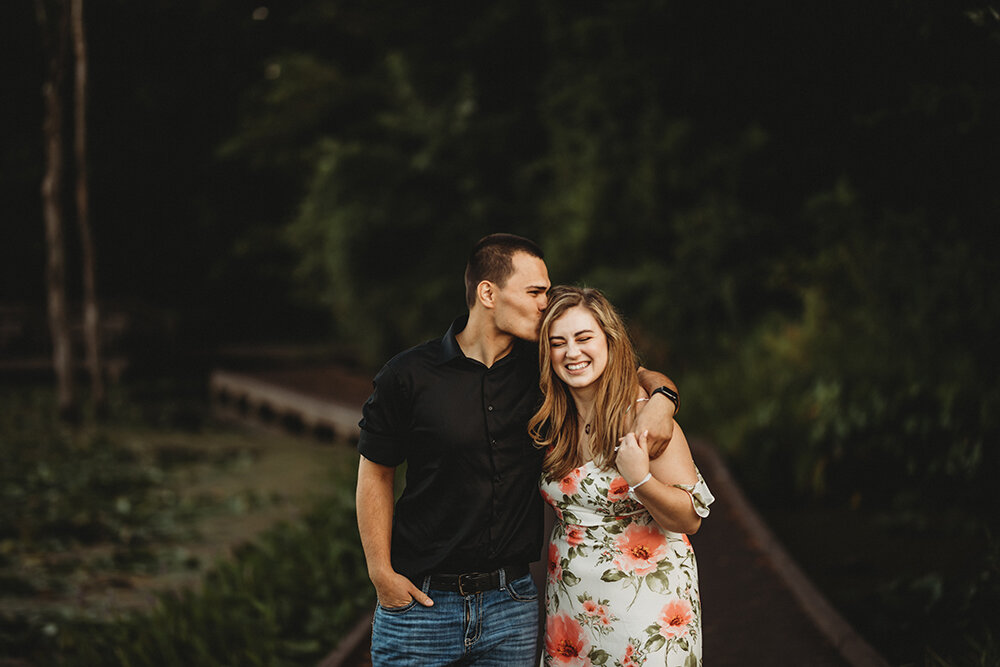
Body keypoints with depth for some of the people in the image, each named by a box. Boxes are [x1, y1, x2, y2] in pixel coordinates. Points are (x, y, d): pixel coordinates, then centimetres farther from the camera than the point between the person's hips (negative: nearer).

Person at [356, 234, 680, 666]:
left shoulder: (542, 368, 3)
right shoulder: (409, 375, -5)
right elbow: (375, 473, 1)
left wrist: (661, 397, -9)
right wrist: (381, 572, -5)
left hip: (511, 604, 3)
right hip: (421, 597, -2)